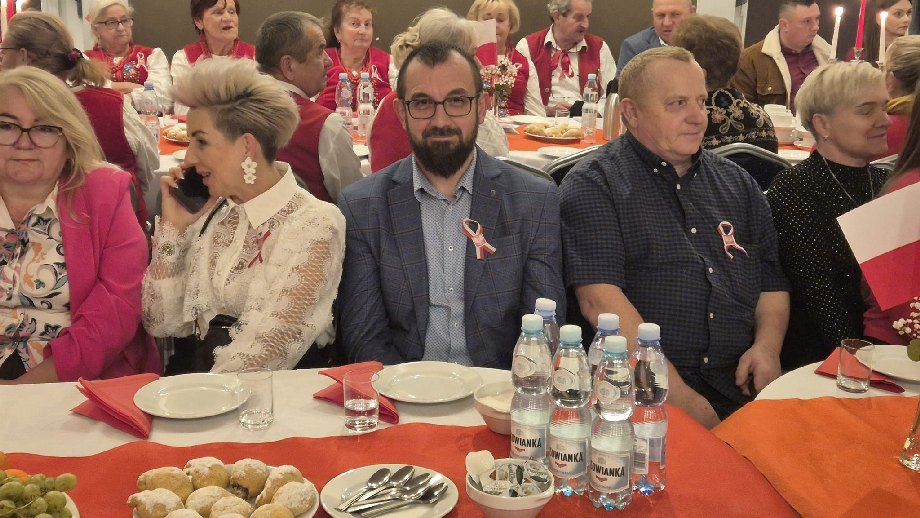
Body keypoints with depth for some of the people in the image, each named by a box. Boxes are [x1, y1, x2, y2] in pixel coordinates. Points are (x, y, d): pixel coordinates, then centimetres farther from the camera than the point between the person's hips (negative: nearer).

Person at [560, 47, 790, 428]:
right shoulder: (593, 186, -1)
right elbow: (600, 299, -13)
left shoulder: (735, 183, 19)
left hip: (744, 385, 6)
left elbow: (772, 280, 21)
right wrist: (682, 398, -17)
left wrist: (767, 346, -1)